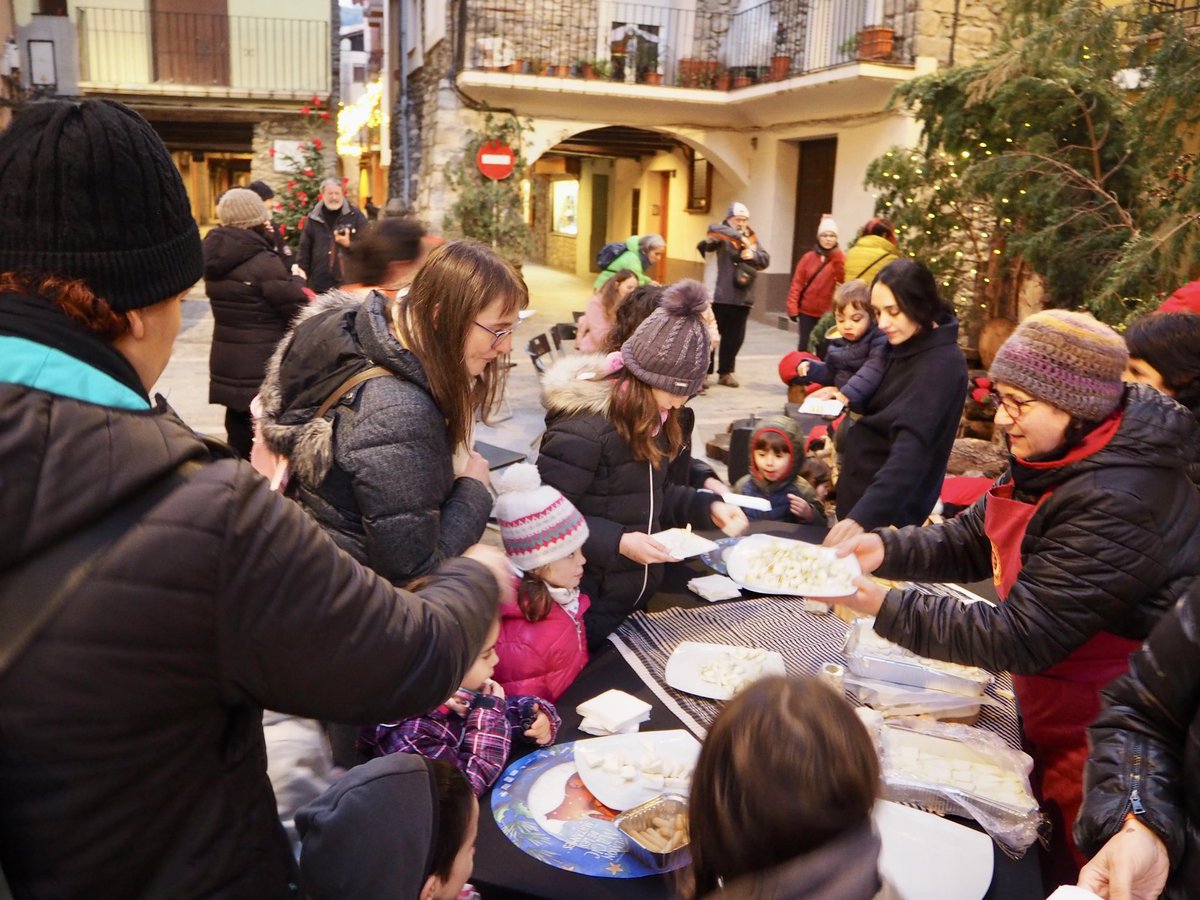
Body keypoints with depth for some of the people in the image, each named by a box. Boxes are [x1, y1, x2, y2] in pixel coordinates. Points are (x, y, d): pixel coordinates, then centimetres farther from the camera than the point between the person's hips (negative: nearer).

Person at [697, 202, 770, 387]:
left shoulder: (751, 237, 15)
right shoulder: (720, 235, -2)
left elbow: (765, 259, 8)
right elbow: (714, 229, -26)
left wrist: (753, 254, -14)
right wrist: (739, 236, -36)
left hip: (742, 298, 5)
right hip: (718, 296, -5)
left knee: (734, 338, 12)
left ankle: (726, 372, 24)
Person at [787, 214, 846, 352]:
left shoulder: (840, 258, 1)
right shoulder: (808, 257, 4)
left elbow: (843, 280, -16)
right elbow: (797, 283, 1)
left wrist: (836, 256, -23)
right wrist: (792, 307, -6)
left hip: (828, 313, -1)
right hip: (807, 310, 1)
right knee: (804, 344, 5)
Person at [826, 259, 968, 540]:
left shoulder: (940, 365, -24)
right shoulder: (908, 347, 5)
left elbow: (912, 447, -36)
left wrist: (863, 516, -46)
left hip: (889, 509, -9)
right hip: (861, 490, 9)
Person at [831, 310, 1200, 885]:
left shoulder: (1119, 503, -31)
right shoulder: (1058, 457, -2)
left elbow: (1020, 638, -29)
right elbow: (969, 543, 4)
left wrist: (885, 608, -29)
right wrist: (885, 548, -13)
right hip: (1050, 716, 8)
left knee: (1064, 874, 10)